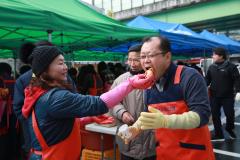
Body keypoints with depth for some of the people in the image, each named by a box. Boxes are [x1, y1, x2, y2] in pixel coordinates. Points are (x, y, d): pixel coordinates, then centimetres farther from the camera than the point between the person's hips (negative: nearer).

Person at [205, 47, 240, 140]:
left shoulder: (231, 66, -6)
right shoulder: (211, 67, 7)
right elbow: (207, 79, 11)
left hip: (227, 96, -4)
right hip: (214, 96, 4)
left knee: (230, 114, 3)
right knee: (215, 115, 6)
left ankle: (229, 129, 34)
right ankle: (218, 134, 20)